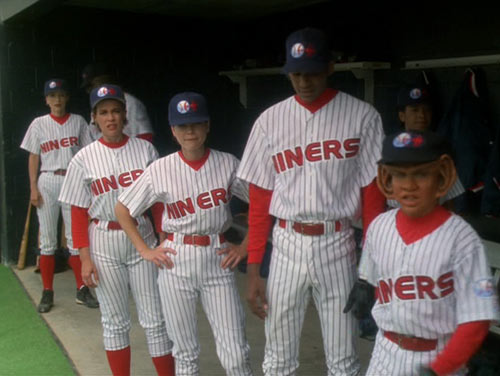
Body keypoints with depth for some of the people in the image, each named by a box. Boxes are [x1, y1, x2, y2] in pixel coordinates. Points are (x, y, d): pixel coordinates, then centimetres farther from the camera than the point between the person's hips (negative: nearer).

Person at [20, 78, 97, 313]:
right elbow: (33, 157, 6)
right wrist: (33, 188, -1)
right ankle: (47, 293, 12)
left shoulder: (78, 122, 6)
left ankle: (82, 290, 10)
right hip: (47, 182, 0)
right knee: (47, 240, 4)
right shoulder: (39, 124, 6)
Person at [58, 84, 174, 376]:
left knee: (155, 319, 5)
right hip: (104, 244, 0)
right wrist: (85, 258, -5)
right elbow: (78, 212, 0)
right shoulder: (84, 159, -2)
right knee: (115, 322, 11)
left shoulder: (145, 150, -1)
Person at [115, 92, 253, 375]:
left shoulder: (228, 164, -3)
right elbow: (122, 210, 6)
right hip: (176, 262, 1)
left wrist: (245, 246, -1)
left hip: (218, 260, 0)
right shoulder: (160, 169, -3)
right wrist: (145, 250, 1)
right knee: (185, 352, 12)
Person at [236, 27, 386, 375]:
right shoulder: (270, 120, 4)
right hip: (286, 245, 2)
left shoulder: (362, 116, -1)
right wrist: (253, 269, 2)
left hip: (337, 244, -2)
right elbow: (259, 199, 4)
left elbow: (372, 193, -1)